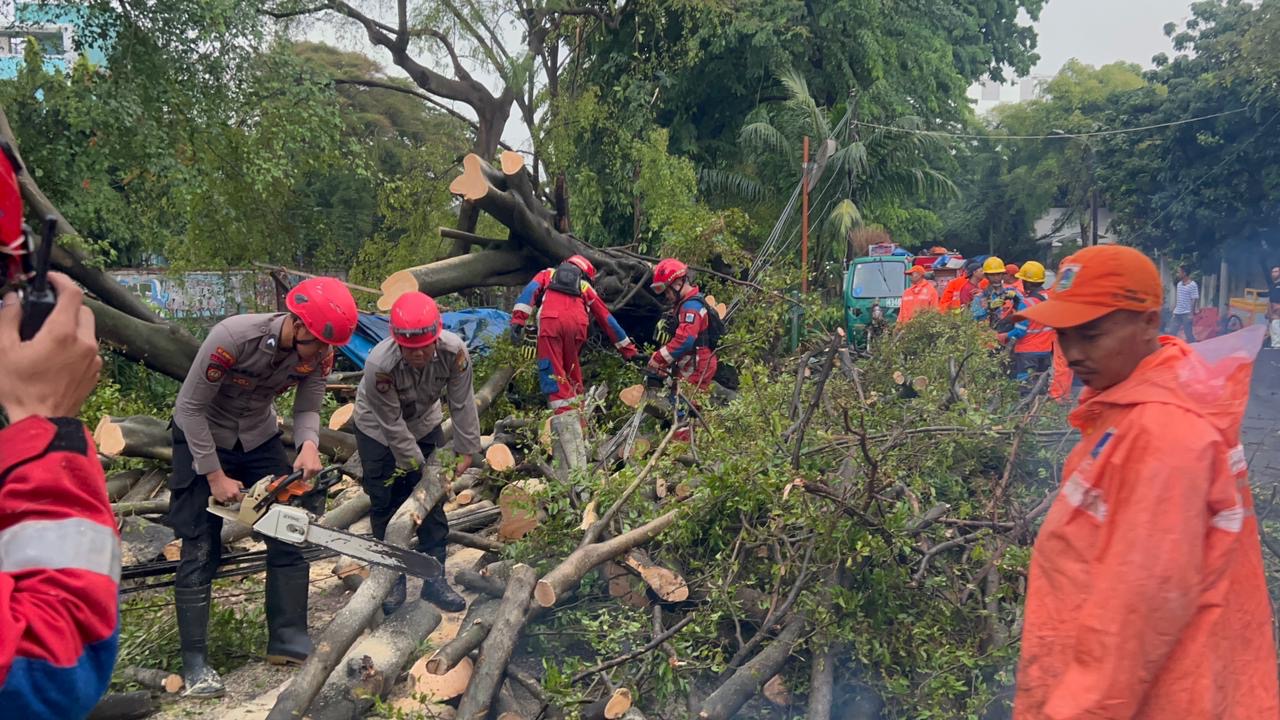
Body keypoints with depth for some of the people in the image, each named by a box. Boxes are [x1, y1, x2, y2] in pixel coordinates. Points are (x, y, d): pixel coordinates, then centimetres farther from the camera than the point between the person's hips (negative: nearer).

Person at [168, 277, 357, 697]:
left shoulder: (320, 353, -19)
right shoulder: (233, 337, -35)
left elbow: (307, 409, -8)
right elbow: (190, 407, -25)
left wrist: (309, 447, -30)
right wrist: (216, 477, -22)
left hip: (259, 439, 5)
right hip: (203, 440, -5)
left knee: (288, 538, 0)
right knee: (200, 550, -5)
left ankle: (288, 641, 10)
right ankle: (195, 662, 4)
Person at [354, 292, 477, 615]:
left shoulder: (454, 351, -32)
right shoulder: (380, 364, -39)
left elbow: (462, 404, -19)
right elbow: (392, 424, -28)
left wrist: (466, 451, -15)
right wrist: (418, 465, -20)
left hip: (424, 424, 3)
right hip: (378, 431, -3)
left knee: (433, 501, 2)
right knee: (385, 506, 1)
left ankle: (435, 579, 11)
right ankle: (393, 580, 16)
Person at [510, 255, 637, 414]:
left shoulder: (548, 274, 34)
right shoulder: (585, 286, 33)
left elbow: (531, 289, 12)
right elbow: (607, 319, 34)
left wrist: (518, 319, 0)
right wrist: (628, 349, 37)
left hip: (550, 320, -2)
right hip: (577, 323, 2)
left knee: (552, 370, -3)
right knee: (572, 367, 21)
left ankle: (565, 413, -15)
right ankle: (578, 408, 20)